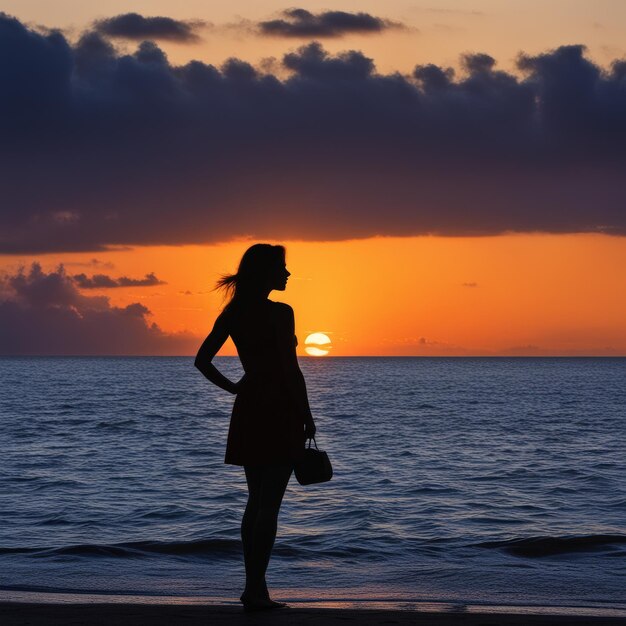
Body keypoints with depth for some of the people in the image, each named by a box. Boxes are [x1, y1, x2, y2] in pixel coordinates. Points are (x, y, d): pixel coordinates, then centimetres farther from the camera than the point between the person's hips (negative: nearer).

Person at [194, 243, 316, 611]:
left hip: (247, 411, 7)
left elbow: (202, 361, 6)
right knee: (269, 504, -3)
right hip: (279, 413, -7)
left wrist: (233, 388, 10)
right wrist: (307, 415, -6)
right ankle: (256, 589, -4)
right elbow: (291, 370, -14)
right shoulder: (280, 313, -13)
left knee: (256, 502, 14)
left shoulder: (233, 314, 7)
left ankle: (254, 586, 16)